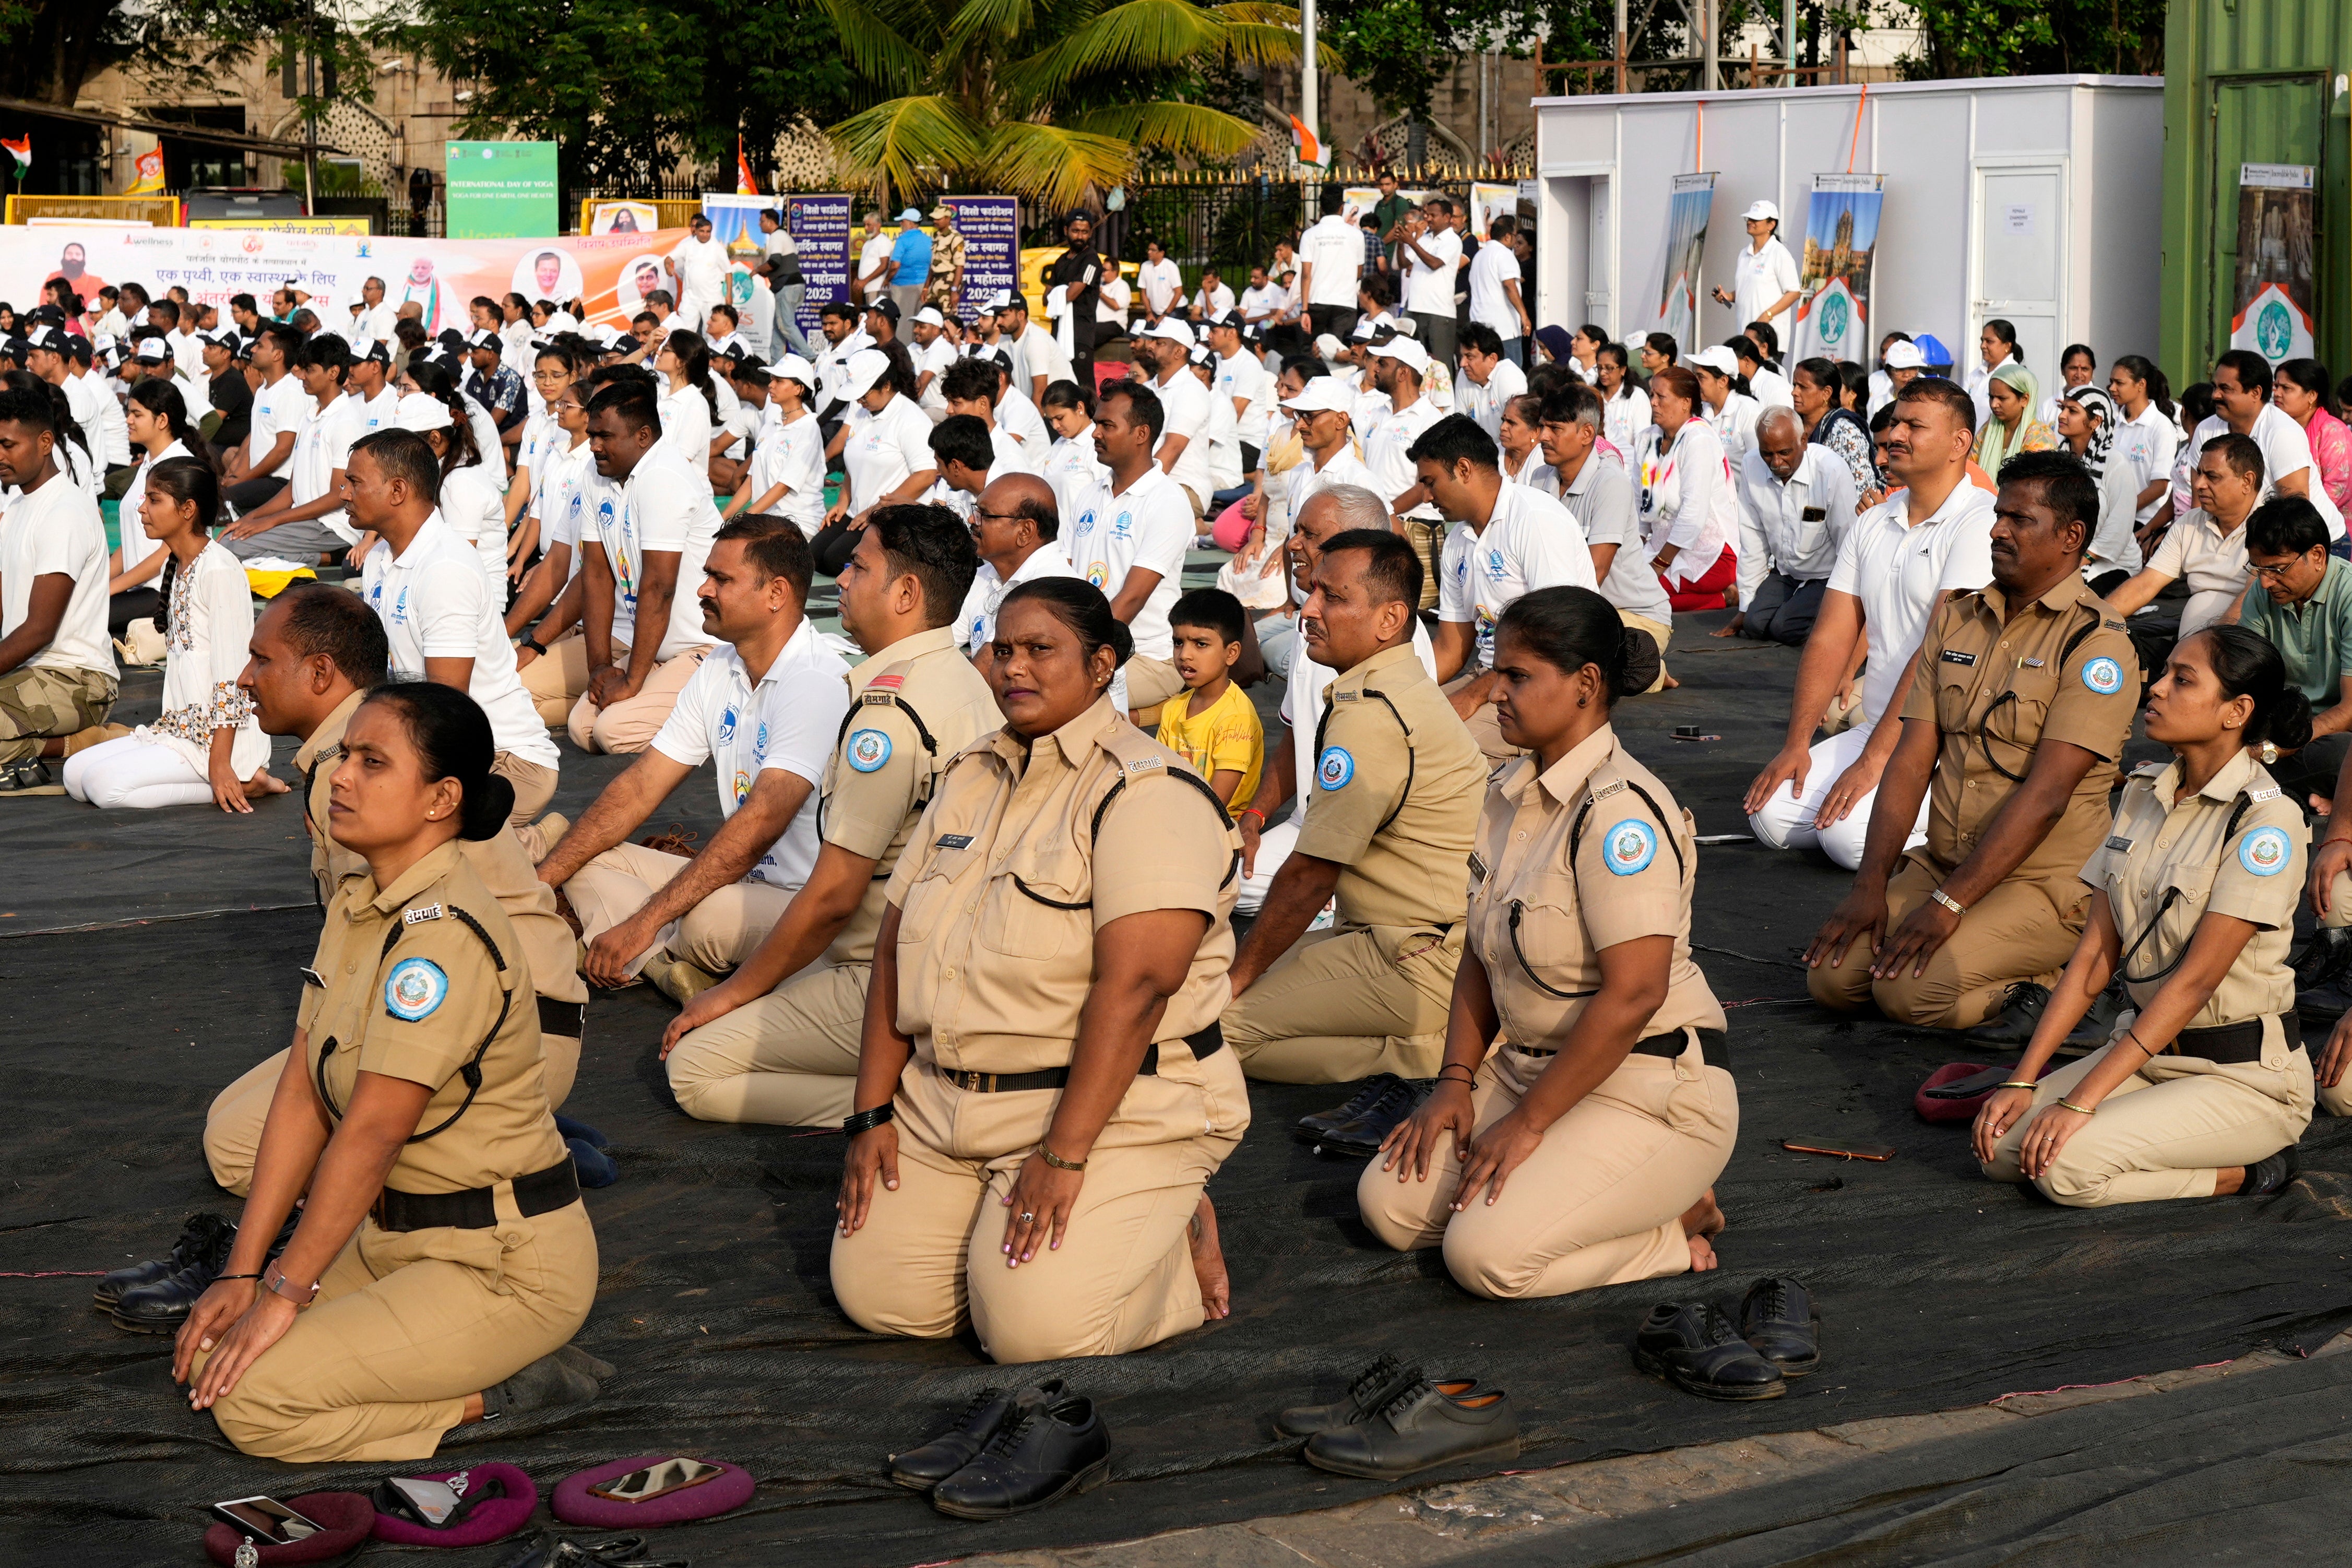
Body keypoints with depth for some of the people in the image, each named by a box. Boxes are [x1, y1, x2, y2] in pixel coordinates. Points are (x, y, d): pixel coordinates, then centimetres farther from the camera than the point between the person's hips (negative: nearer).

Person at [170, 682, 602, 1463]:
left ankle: (500, 1395, -4)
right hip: (398, 1233, 10)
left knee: (251, 1401, -19)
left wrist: (285, 1290, -18)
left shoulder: (446, 931, -23)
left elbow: (373, 1131, -23)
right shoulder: (358, 907, 7)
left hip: (507, 1267, -10)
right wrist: (242, 1273, 0)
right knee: (211, 1356, 0)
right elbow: (302, 1098, 5)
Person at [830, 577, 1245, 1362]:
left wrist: (1063, 1154, -26)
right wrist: (872, 1114, 4)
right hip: (942, 1103, 7)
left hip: (1114, 1107, -7)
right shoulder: (971, 779, 14)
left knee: (1035, 1326, -22)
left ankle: (1180, 1236, 6)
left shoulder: (1147, 792, -12)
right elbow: (894, 948, 13)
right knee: (874, 1294, -6)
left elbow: (1133, 984, -21)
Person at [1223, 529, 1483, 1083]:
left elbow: (1309, 878, -15)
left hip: (1423, 968, -11)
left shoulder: (1371, 715, -19)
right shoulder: (1406, 689, 13)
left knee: (1214, 1026, -14)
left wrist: (1237, 976, -5)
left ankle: (1423, 1053, -10)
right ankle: (1431, 1039, 8)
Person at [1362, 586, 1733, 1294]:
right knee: (1389, 1202, -3)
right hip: (1532, 1068, 10)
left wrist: (1528, 1122, -21)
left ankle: (1679, 1218, 0)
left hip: (1646, 1088, -10)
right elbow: (1482, 954, 14)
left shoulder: (1620, 810, -20)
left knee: (1485, 1254, -24)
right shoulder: (1512, 797, 9)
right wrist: (1456, 1080, 1)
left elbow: (1633, 994, -25)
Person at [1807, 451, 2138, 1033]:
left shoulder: (2096, 641, -12)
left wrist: (1948, 903, -24)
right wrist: (1871, 886, -8)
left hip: (2044, 884, -7)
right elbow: (1912, 761, 5)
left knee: (1910, 990, -26)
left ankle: (2050, 984, 0)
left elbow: (2045, 795, -19)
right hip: (1940, 863, 7)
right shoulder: (1955, 619, 10)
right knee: (1831, 977, -11)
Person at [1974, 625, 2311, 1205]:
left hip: (2247, 1075, -7)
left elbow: (2196, 977, -22)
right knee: (2002, 1148, -12)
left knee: (2067, 1166, -26)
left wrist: (2081, 1101, -25)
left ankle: (2247, 1169, -5)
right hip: (2153, 1050, 7)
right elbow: (2096, 951, 4)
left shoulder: (2266, 818, -18)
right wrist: (2023, 1081, -5)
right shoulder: (2144, 792, 6)